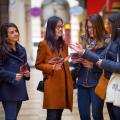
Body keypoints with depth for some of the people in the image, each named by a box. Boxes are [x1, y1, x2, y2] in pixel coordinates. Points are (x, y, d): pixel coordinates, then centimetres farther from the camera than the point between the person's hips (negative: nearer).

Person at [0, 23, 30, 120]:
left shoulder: (21, 50, 14)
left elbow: (26, 66, 22)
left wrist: (27, 73, 1)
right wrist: (12, 76, -23)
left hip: (20, 89, 7)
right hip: (8, 90, -7)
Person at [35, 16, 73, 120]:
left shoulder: (64, 44, 14)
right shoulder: (44, 44, -5)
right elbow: (38, 64, -3)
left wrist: (69, 83, 12)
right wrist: (52, 67, -18)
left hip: (64, 84, 6)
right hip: (52, 85, -6)